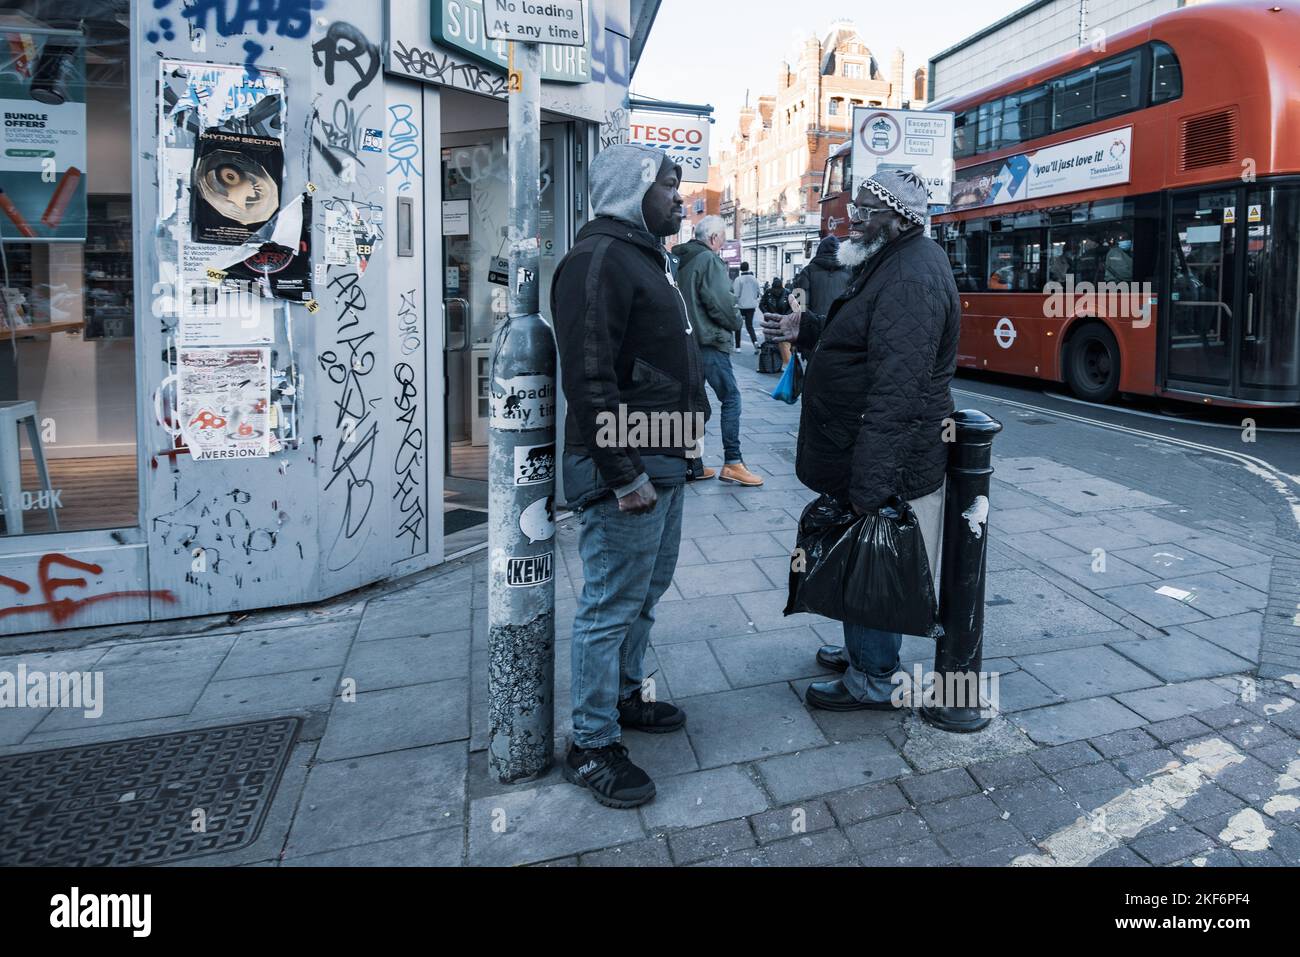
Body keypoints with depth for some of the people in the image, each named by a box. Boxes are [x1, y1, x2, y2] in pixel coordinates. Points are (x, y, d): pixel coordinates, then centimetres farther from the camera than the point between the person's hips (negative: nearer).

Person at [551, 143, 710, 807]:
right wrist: (625, 475, -23)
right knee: (612, 604, -2)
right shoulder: (600, 259, -15)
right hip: (623, 466, -11)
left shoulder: (646, 255, 19)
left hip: (663, 461, 11)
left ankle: (625, 694, 39)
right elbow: (589, 378, -23)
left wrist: (688, 425, 19)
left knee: (647, 588, 21)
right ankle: (591, 747, 12)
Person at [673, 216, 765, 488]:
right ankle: (732, 463, -4)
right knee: (730, 398, -3)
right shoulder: (709, 260, -11)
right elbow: (719, 302, -18)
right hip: (709, 340, -9)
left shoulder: (681, 260, 14)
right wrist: (736, 322, -1)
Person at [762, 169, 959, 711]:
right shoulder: (891, 264, 14)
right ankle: (861, 650, 39)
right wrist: (805, 329, 15)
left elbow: (895, 392, -28)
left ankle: (871, 679, 18)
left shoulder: (912, 279, -21)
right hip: (866, 450, 10)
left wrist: (868, 484, -28)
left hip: (885, 461, -10)